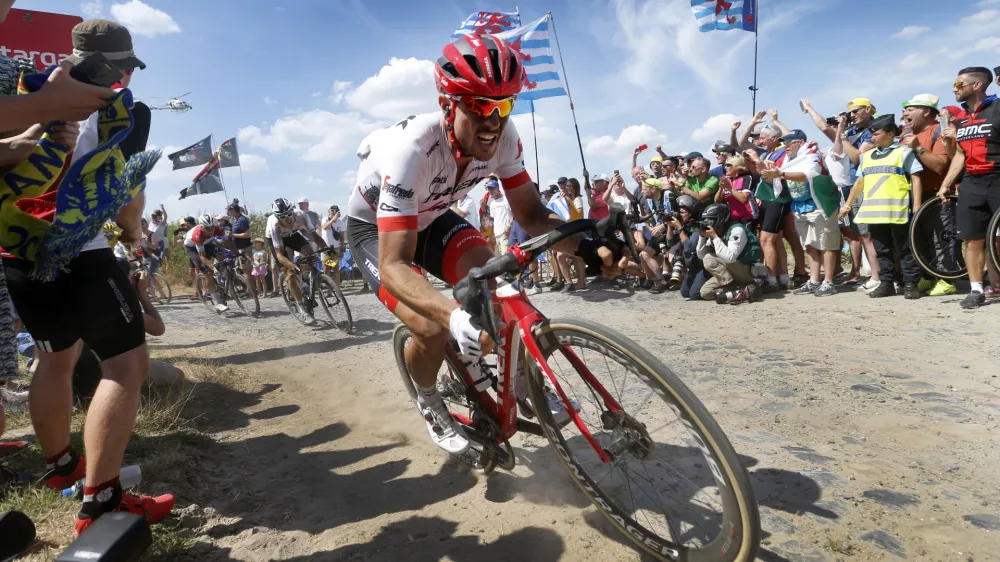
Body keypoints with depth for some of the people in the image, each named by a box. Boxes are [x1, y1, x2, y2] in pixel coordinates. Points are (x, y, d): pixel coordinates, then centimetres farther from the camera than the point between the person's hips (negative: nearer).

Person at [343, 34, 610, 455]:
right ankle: (429, 404, 10)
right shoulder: (412, 150, -40)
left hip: (429, 218, 4)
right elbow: (393, 265, -44)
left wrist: (585, 245, -35)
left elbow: (531, 215, -15)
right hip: (375, 227, -4)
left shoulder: (502, 135, -23)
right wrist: (454, 317, -61)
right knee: (434, 329, -24)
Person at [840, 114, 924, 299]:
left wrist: (917, 206, -10)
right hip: (874, 211, 5)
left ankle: (911, 284, 6)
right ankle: (886, 284, 17)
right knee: (882, 251, 10)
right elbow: (859, 182, 24)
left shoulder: (904, 152, 1)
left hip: (897, 211, -5)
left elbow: (916, 179, -3)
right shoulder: (867, 156, 17)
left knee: (905, 250, 1)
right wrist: (847, 204, 22)